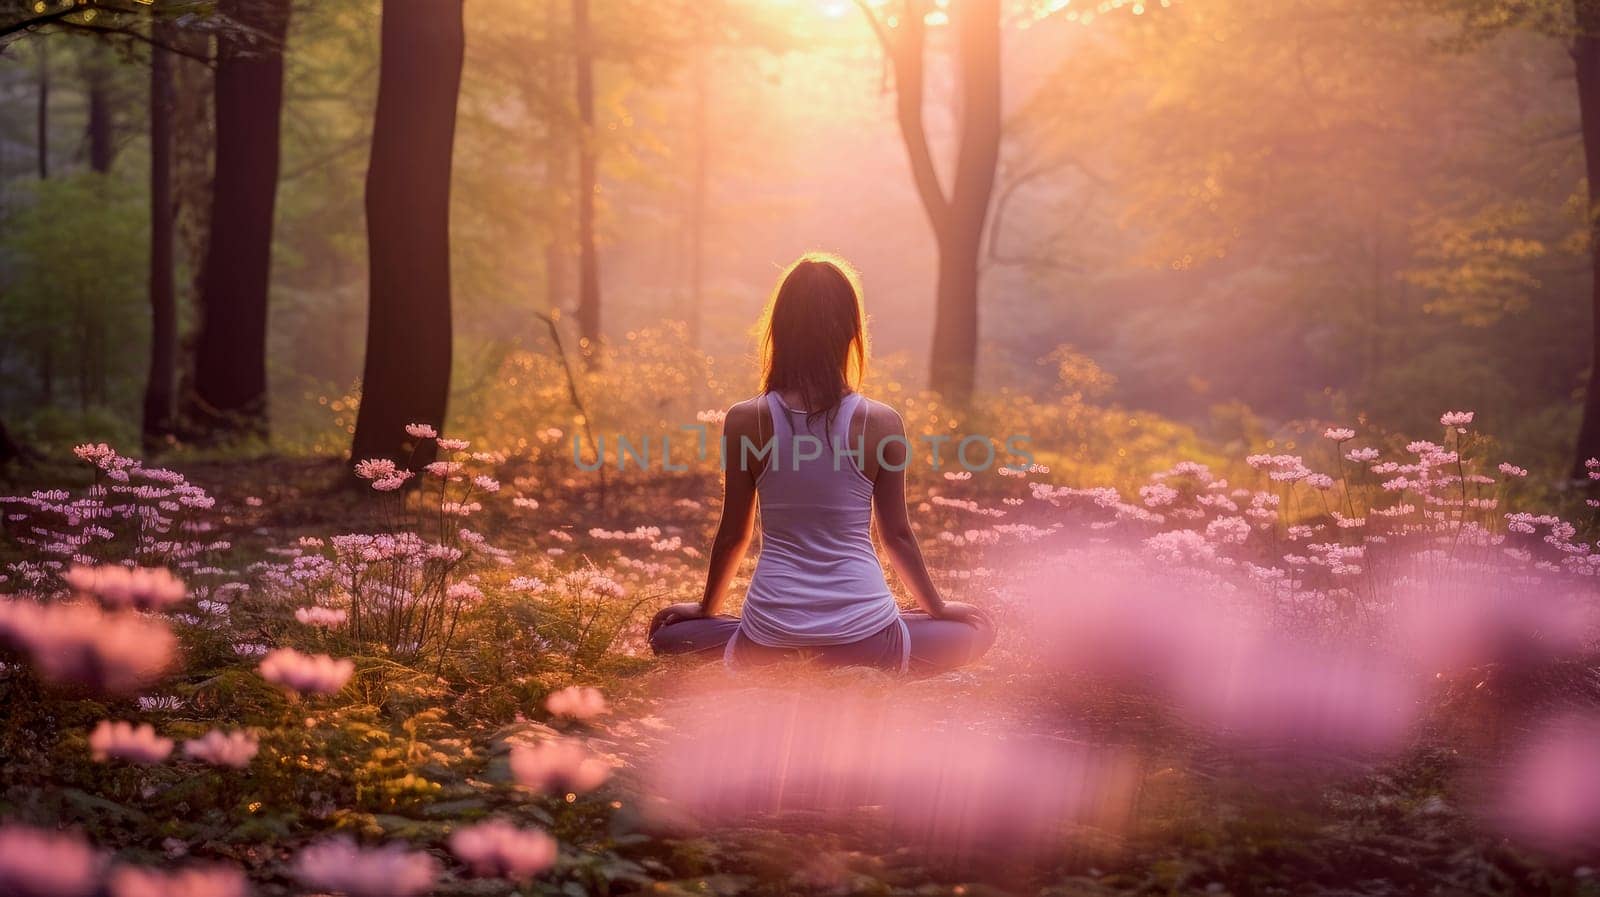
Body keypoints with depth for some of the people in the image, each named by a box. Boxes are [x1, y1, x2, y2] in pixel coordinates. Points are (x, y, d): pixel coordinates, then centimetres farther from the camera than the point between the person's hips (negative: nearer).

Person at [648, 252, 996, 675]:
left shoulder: (745, 421, -4)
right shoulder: (881, 423, -6)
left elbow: (733, 534, 6)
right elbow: (896, 534, 4)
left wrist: (707, 608, 24)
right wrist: (939, 607, 22)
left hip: (771, 635, 1)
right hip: (862, 635, 0)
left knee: (668, 634, 30)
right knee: (979, 628, 26)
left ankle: (773, 669, 9)